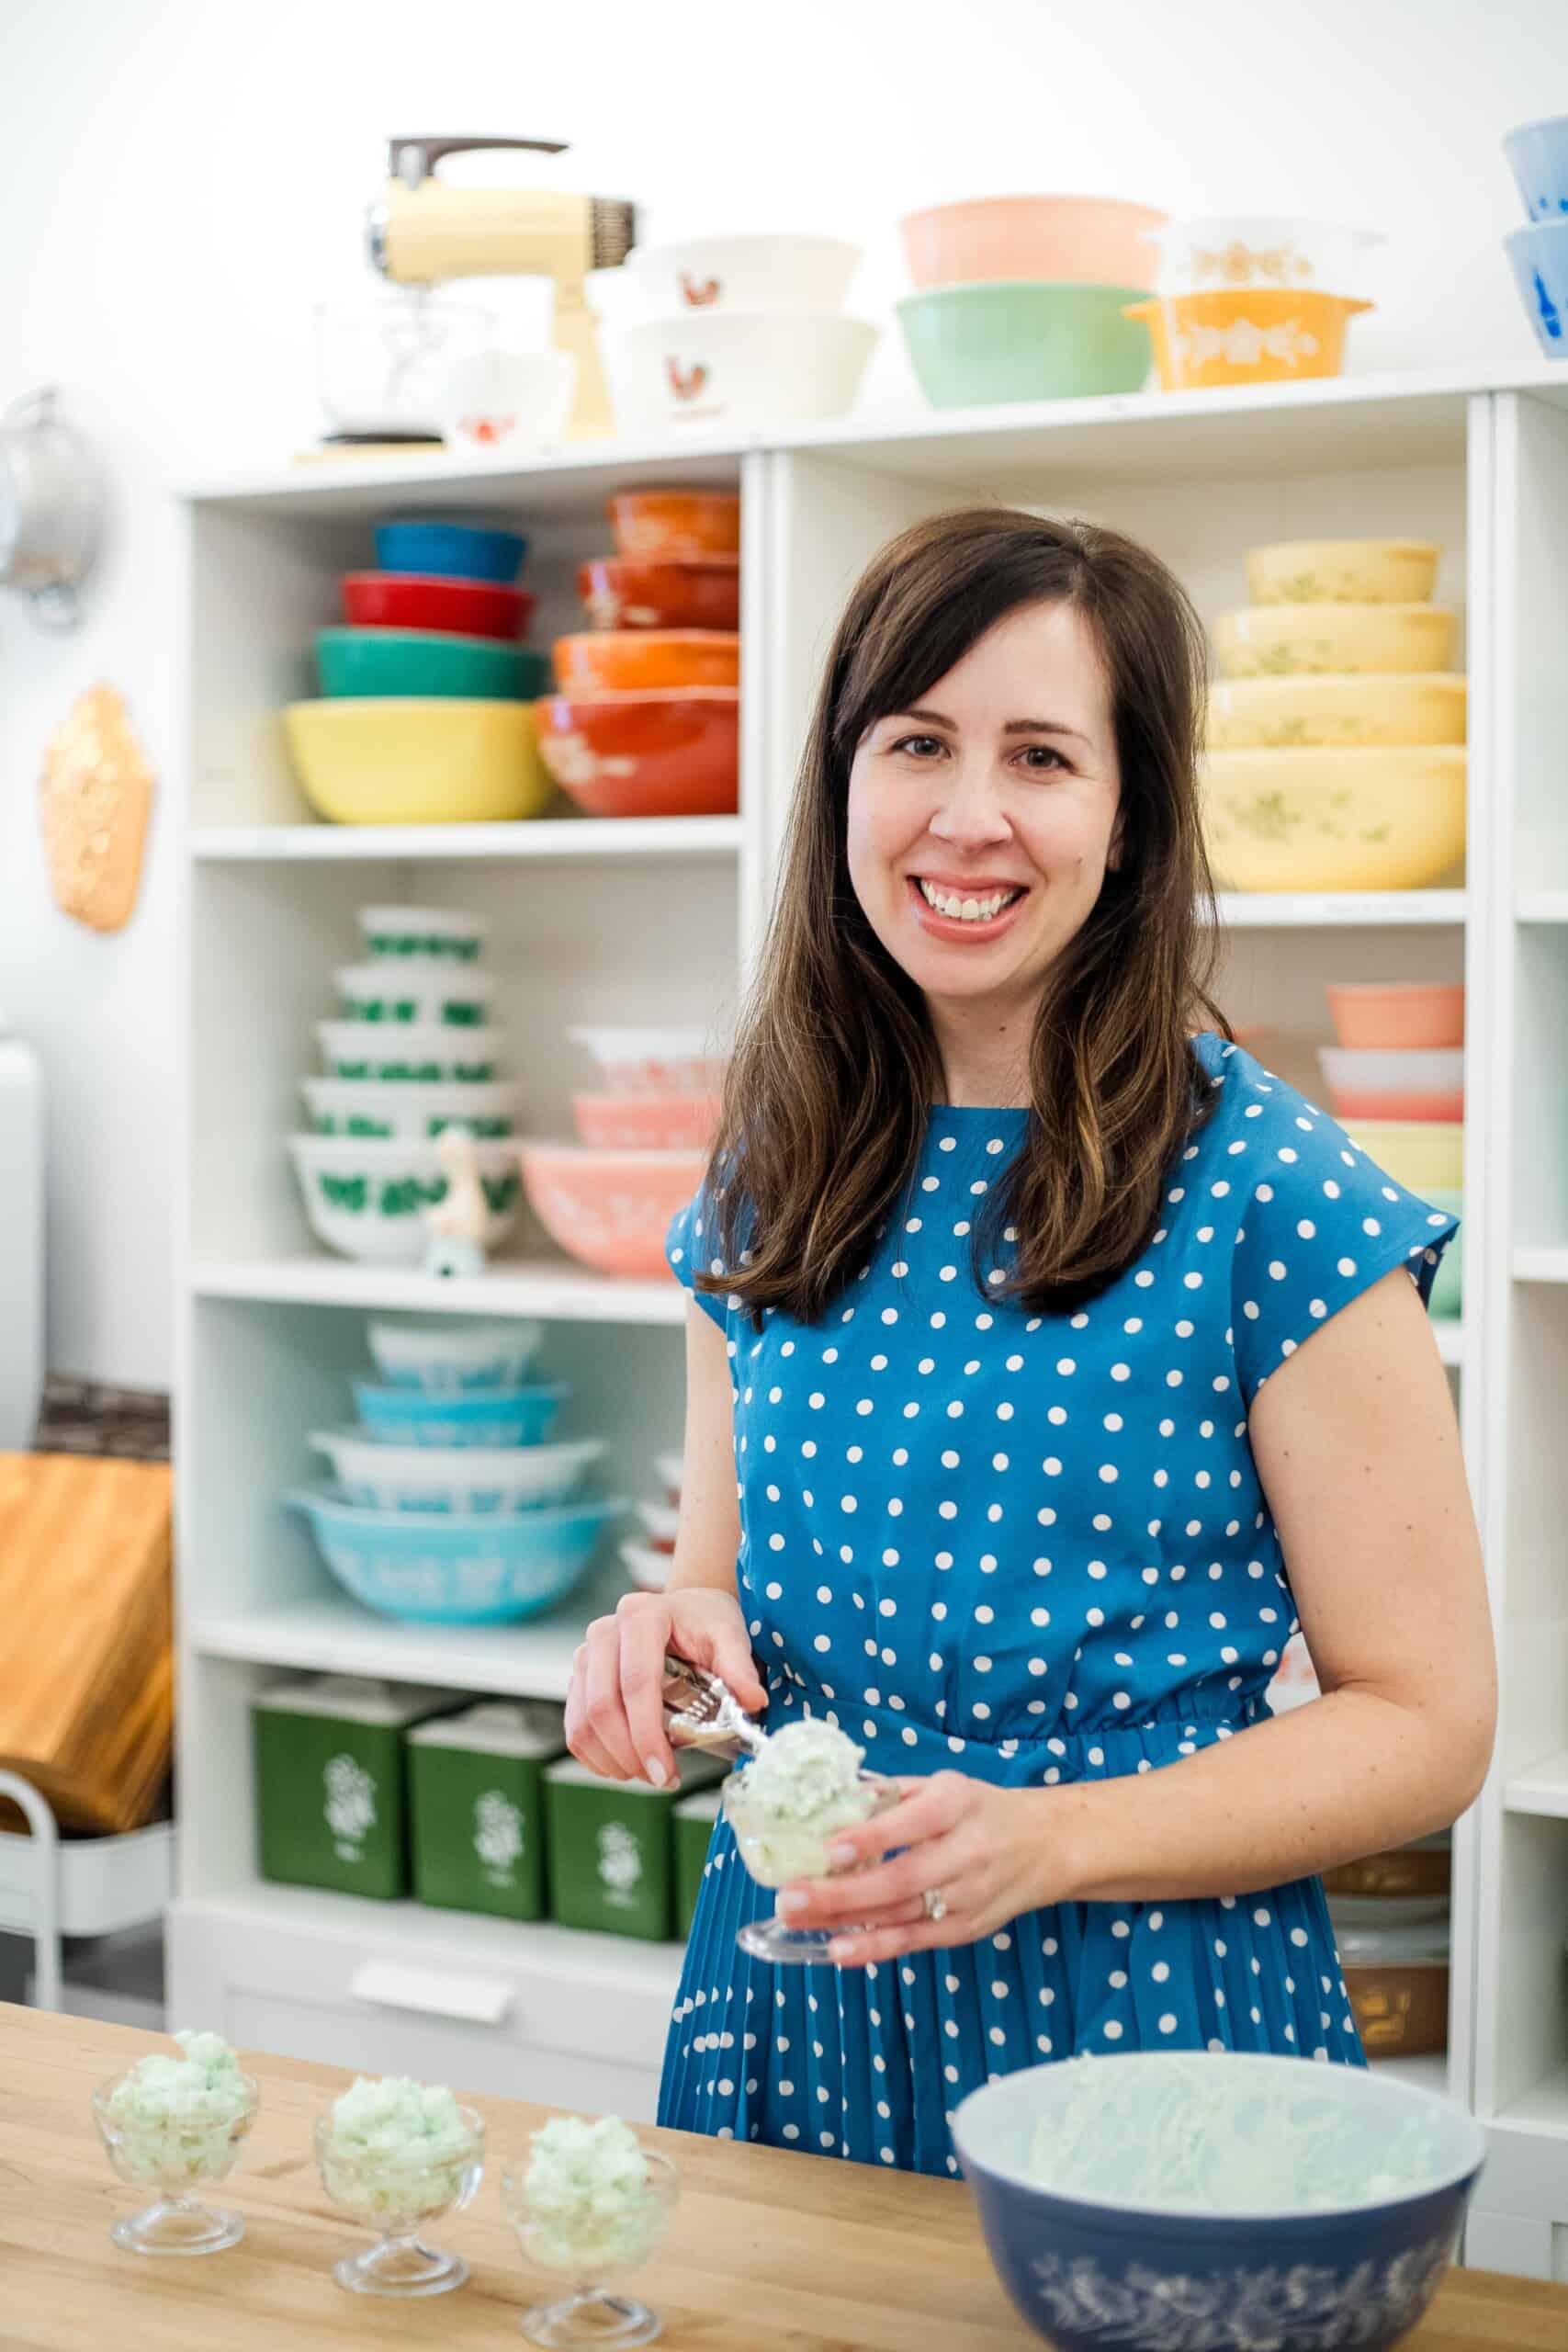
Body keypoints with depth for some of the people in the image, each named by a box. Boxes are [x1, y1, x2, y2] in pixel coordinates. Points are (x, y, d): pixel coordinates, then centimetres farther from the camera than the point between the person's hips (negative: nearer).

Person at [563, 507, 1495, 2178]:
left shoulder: (1270, 1201, -12)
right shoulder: (763, 1193, 3)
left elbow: (1424, 1722, -10)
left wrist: (1042, 1839, -23)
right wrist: (667, 1634, -9)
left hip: (1144, 2022, -4)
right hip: (796, 2018, 5)